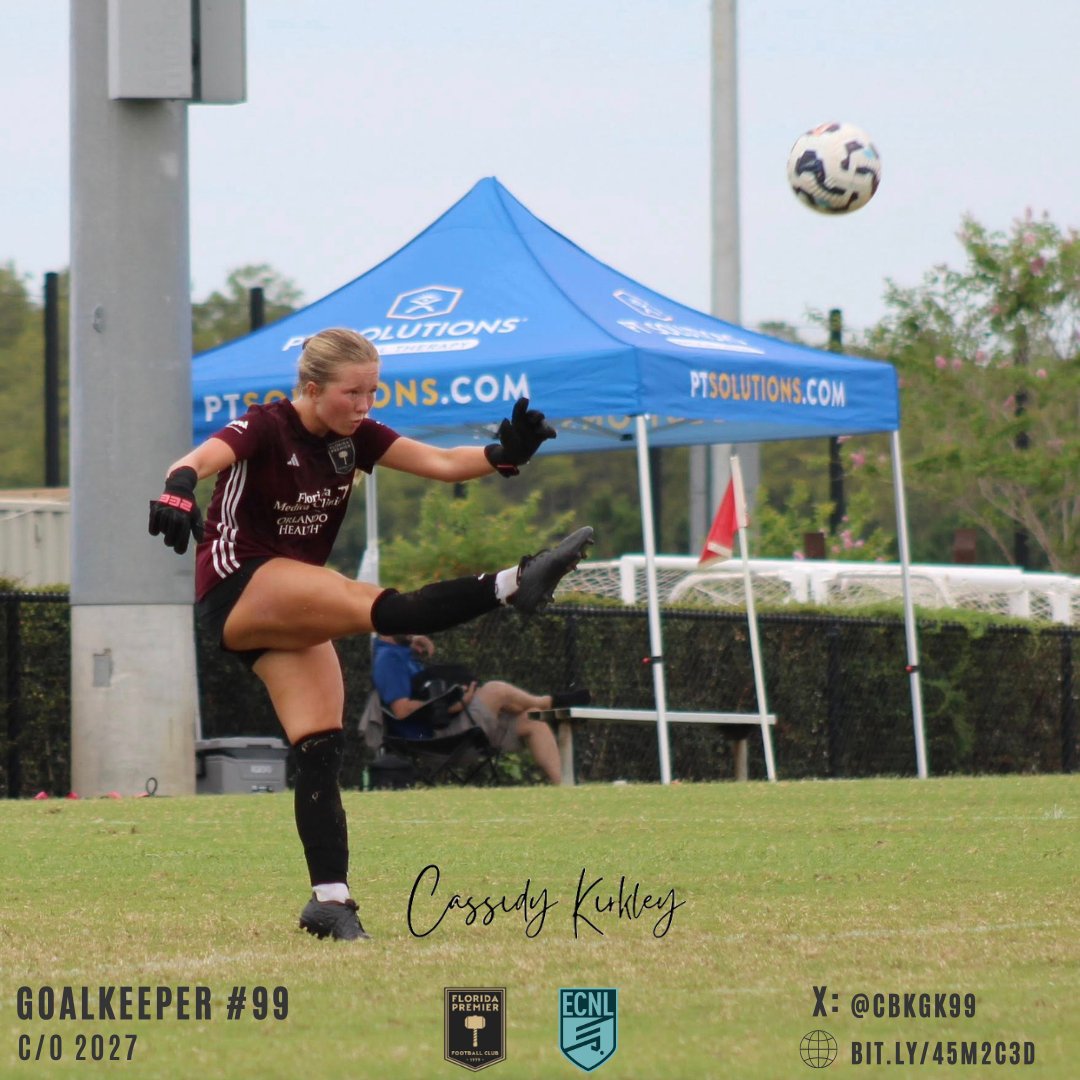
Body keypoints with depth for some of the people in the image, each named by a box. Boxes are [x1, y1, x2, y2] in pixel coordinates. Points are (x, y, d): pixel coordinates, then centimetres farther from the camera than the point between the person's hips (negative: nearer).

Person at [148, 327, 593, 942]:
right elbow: (200, 460, -34)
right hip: (237, 587, -7)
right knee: (382, 608, -29)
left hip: (294, 611, 7)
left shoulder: (354, 436, 4)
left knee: (322, 749, -5)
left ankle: (330, 899, -7)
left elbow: (441, 463, -3)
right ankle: (514, 586, -43)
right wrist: (178, 491, -57)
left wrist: (506, 455, -22)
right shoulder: (265, 429, -14)